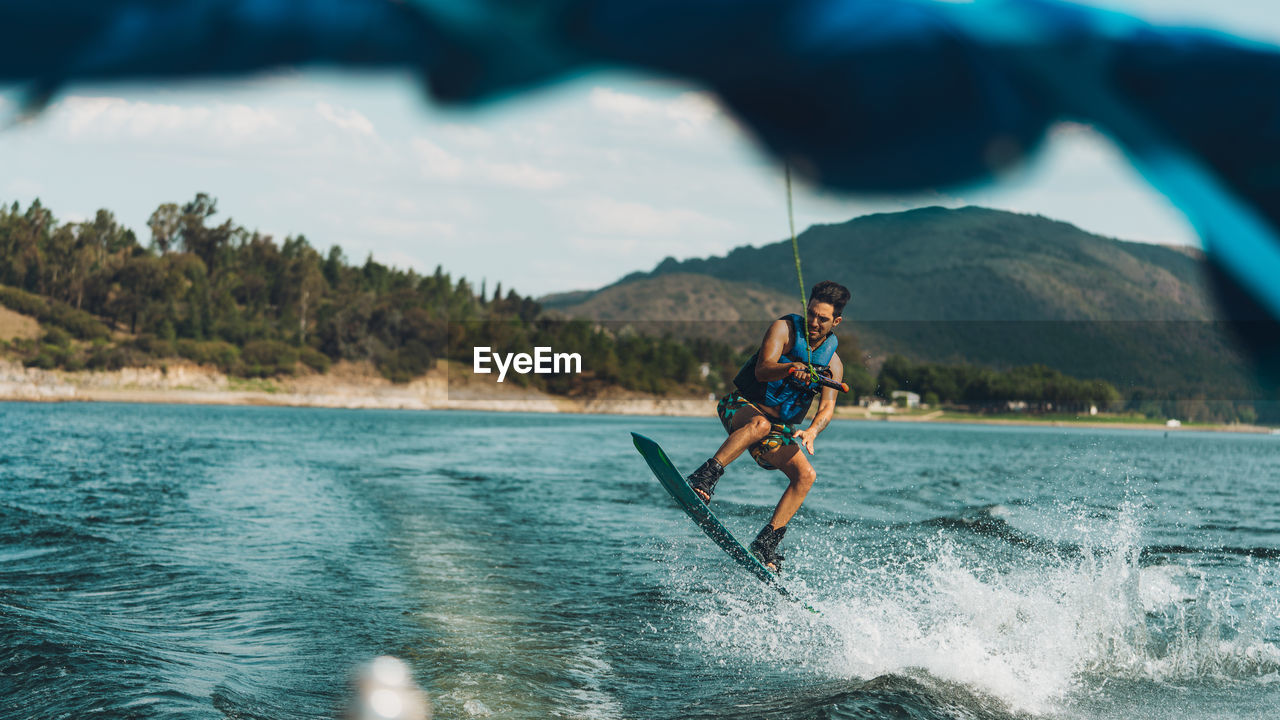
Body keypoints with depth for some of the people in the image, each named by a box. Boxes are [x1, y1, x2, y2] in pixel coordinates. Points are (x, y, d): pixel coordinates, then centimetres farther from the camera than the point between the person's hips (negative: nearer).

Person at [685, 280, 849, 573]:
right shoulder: (785, 328, -6)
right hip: (741, 407, -4)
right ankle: (704, 478, -46)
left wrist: (812, 431, -31)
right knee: (760, 423, -39)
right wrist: (790, 369, -43)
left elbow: (827, 407, -9)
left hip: (779, 427, 4)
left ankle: (766, 543, -16)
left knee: (805, 475, -18)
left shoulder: (833, 364, 4)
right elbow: (762, 370, -21)